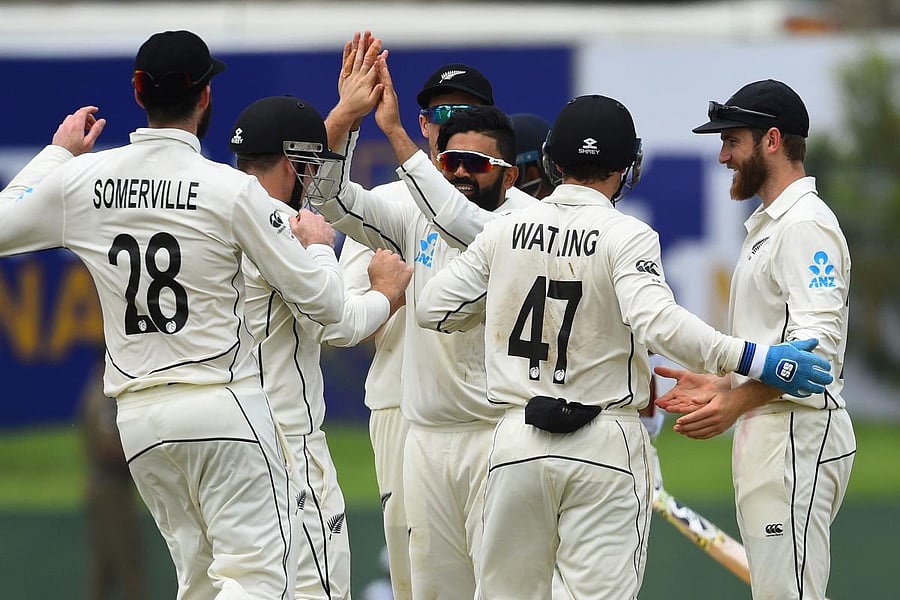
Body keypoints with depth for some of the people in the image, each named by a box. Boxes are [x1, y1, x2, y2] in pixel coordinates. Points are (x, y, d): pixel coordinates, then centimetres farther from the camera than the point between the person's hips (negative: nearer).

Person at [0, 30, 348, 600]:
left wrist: (58, 154, 29)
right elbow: (326, 303, -5)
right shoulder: (232, 190, -8)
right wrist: (318, 242, 17)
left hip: (139, 418, 5)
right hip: (226, 404, -5)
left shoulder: (81, 180, 3)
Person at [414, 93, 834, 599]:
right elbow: (657, 322, -24)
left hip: (518, 443, 4)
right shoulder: (626, 236, -9)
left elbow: (432, 309, 8)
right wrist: (753, 360, -25)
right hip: (603, 448, -4)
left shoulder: (505, 231, 4)